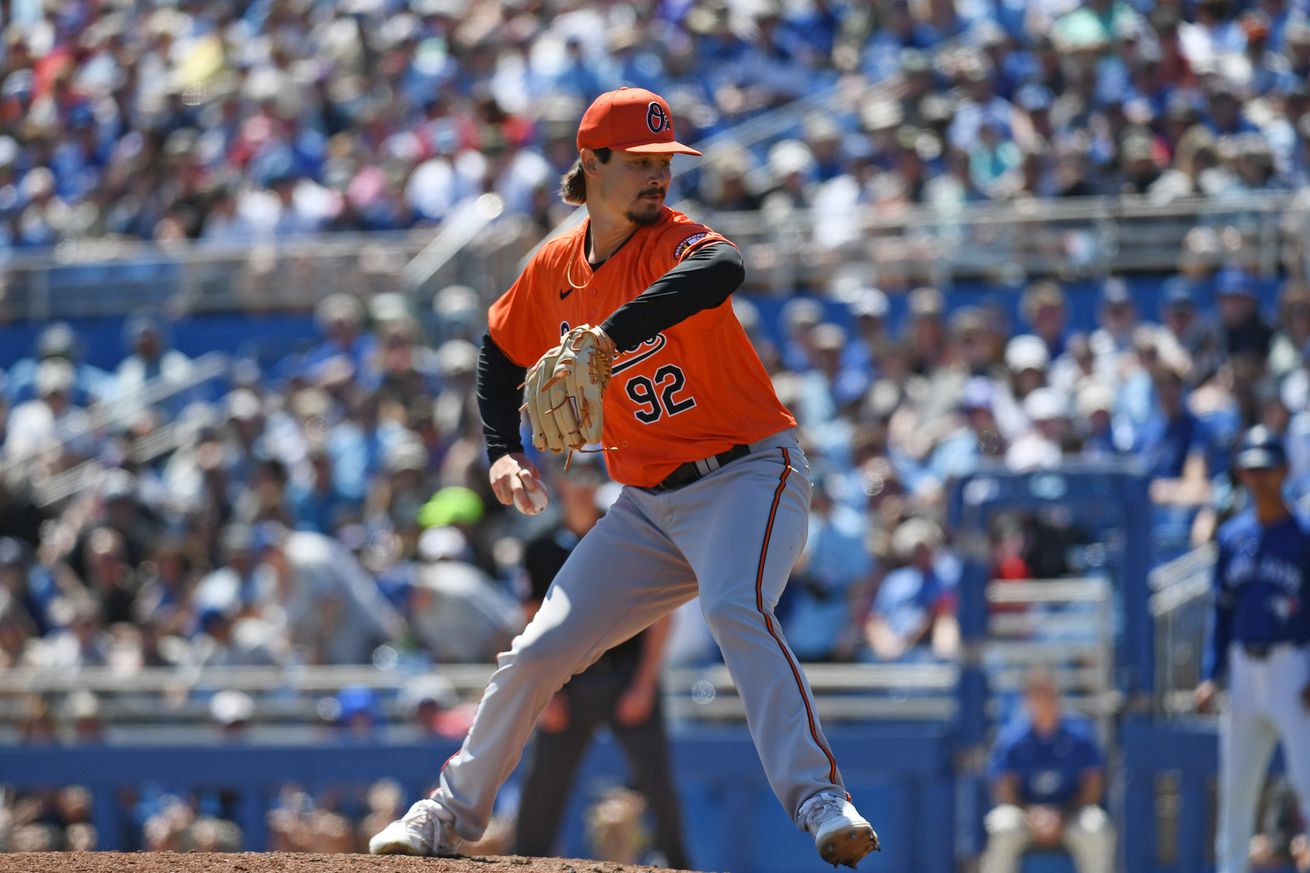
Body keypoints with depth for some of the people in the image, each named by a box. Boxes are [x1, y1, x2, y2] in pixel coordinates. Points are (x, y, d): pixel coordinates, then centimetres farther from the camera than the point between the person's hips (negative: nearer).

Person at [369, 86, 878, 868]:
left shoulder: (676, 242, -15)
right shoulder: (554, 270, 3)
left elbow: (721, 271, -42)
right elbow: (502, 356, 22)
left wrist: (605, 341, -53)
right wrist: (504, 453, 5)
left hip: (747, 476, -6)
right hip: (649, 506, 6)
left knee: (735, 608, -34)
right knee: (539, 652, 6)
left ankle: (818, 798, -41)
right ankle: (457, 810, 25)